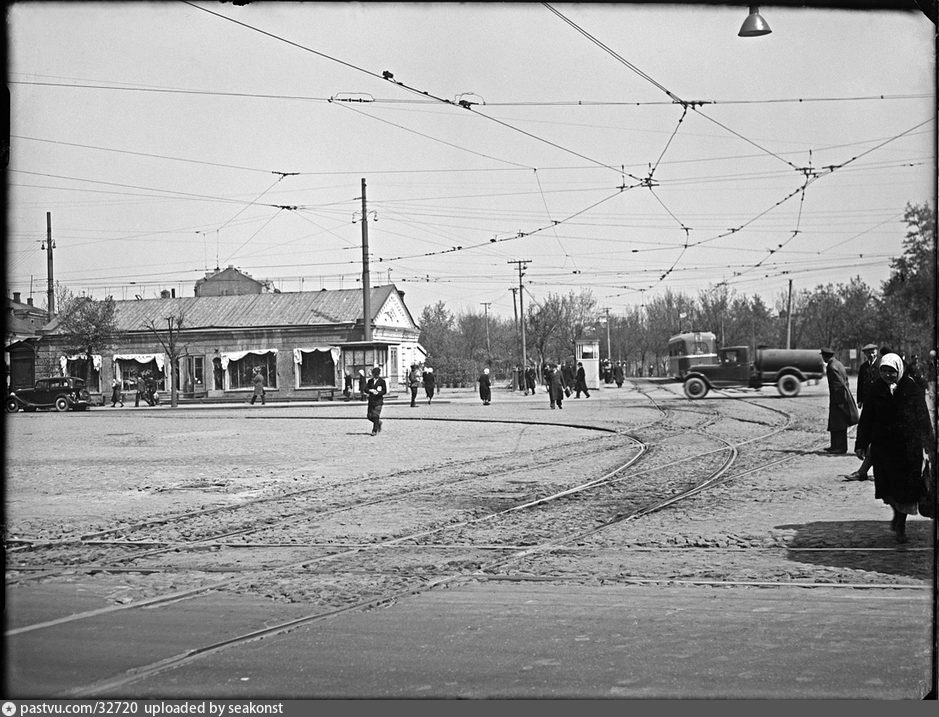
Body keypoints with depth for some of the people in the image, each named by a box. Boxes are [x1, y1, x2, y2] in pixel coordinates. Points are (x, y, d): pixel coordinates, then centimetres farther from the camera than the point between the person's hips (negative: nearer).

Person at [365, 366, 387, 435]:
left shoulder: (382, 381, -1)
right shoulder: (370, 381, 12)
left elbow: (385, 391, -3)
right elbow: (366, 389, 6)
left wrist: (378, 393, -19)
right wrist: (371, 390, -15)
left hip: (378, 400, -5)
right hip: (371, 400, 5)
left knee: (376, 415, -11)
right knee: (369, 416, 2)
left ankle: (375, 430, -3)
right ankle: (379, 423, 29)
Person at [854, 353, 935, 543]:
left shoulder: (913, 389, -3)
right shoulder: (877, 390, 3)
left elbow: (924, 419, -1)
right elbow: (866, 419, 7)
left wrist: (929, 447, -2)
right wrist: (861, 445, 6)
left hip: (908, 447, -2)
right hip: (883, 445, 2)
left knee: (906, 487, 1)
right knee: (888, 486, 5)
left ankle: (901, 525, 16)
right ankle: (897, 514, 32)